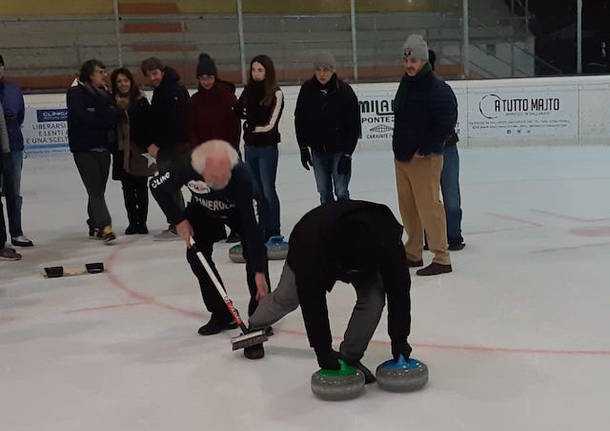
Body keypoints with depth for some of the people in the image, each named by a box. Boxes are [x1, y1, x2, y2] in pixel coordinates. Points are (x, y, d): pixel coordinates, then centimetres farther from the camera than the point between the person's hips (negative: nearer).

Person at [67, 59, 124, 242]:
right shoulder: (76, 93, -7)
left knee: (99, 189, 10)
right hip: (84, 148, -6)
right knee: (95, 189, -11)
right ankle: (105, 226, -17)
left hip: (103, 148, 6)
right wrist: (117, 114, -13)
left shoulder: (104, 93, 14)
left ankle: (95, 226, 20)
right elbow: (89, 117, -19)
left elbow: (115, 115, 10)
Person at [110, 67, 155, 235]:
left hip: (139, 151, -3)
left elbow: (149, 125, -7)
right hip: (122, 151, 3)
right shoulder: (113, 102, 2)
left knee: (141, 188, 6)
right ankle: (132, 222, 19)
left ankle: (142, 222, 16)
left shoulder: (141, 101, -5)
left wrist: (150, 146, -11)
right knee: (127, 188, 9)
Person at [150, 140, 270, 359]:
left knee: (255, 251, -21)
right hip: (203, 211, 2)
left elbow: (251, 226, -41)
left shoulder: (241, 177, -43)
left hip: (239, 211, -2)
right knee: (196, 254, -12)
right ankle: (222, 314, 1)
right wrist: (179, 219, -19)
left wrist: (259, 272, -42)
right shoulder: (187, 169, -38)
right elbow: (157, 186, -17)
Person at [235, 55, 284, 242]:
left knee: (268, 190, -3)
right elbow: (238, 111, 12)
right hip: (250, 146, 6)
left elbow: (270, 125, -13)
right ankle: (264, 231, 19)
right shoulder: (248, 89, 6)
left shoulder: (276, 94, -10)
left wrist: (251, 126, -4)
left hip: (267, 148, -6)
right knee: (258, 191, 11)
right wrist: (251, 118, 1)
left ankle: (274, 232, 6)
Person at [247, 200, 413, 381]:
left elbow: (399, 290, -30)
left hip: (363, 255, 1)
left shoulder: (387, 239, -42)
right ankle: (253, 327, 52)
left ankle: (349, 358, -6)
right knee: (286, 298, 19)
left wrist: (399, 339, -28)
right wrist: (323, 350, -36)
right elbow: (312, 302, -39)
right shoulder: (312, 244, -47)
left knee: (374, 297, -25)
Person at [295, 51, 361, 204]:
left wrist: (347, 154, -13)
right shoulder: (307, 90, -6)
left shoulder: (344, 90, -14)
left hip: (339, 150, -3)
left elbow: (353, 125, -11)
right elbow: (299, 120, 4)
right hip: (317, 150, 3)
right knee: (324, 192, 11)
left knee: (341, 192, -5)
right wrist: (303, 148, 1)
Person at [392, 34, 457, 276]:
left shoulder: (437, 89, -14)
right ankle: (413, 253, 26)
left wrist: (425, 149, -16)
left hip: (424, 159, -8)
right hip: (401, 157, 8)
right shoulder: (405, 84, 12)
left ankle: (441, 258, -1)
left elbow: (446, 124, -18)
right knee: (407, 207, 14)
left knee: (428, 207, -8)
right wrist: (399, 146, 15)